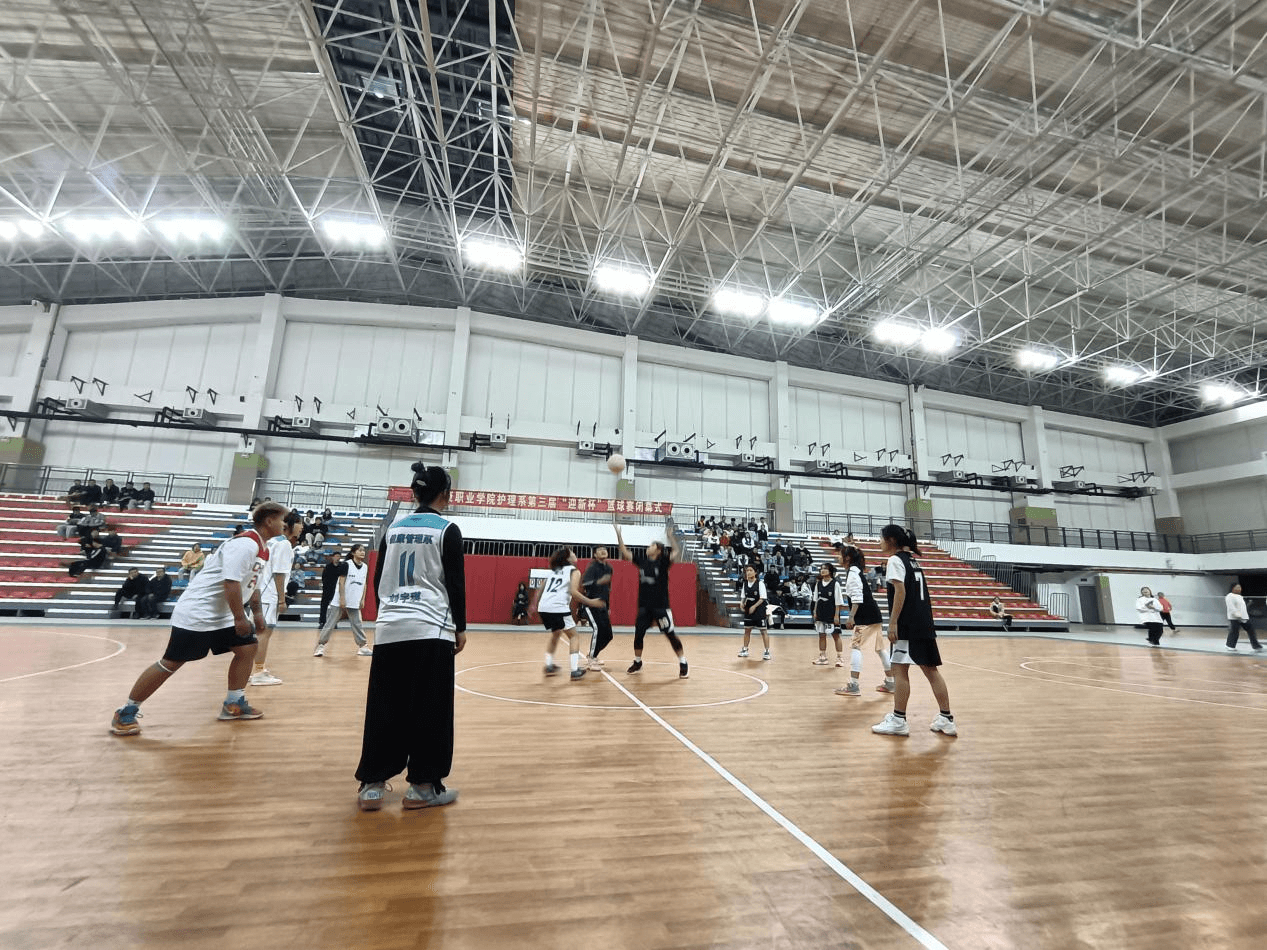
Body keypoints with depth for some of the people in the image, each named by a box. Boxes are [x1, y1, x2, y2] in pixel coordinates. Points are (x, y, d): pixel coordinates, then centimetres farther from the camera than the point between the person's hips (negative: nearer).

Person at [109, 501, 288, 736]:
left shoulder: (262, 549, 8)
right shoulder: (246, 544, -24)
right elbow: (231, 583, -30)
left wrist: (257, 613, 18)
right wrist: (240, 619, -25)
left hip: (222, 615, 10)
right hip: (196, 613, -10)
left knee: (247, 649, 6)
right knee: (170, 663, -1)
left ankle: (233, 704, 16)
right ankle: (125, 712, 17)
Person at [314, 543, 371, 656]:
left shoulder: (365, 567, 6)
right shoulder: (346, 564, -10)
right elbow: (341, 582, -12)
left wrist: (363, 599, 9)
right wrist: (342, 599, -15)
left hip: (354, 603, 5)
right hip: (339, 601, -5)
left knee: (357, 624, 7)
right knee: (330, 623, 1)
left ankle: (363, 646, 11)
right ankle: (321, 645, 12)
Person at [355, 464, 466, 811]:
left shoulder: (394, 528, 11)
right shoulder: (447, 530, -5)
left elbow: (378, 580, 15)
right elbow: (456, 584, -7)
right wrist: (460, 627, 1)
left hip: (388, 630, 6)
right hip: (431, 630, -5)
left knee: (383, 709, 12)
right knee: (430, 710, 5)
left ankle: (372, 785, 20)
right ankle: (423, 787, 13)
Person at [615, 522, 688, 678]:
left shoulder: (663, 561, -7)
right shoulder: (642, 560, 5)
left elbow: (676, 552, -23)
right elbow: (625, 552, 7)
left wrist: (670, 535, -30)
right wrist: (618, 535, 0)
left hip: (661, 606, -5)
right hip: (644, 606, 5)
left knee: (670, 635, -1)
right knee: (638, 634, 9)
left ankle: (683, 664, 13)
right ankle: (637, 663, 28)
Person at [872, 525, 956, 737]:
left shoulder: (896, 560, -8)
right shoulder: (911, 560, 18)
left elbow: (900, 591, -17)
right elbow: (916, 592, 19)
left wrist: (893, 623, -18)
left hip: (907, 625, -9)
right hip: (924, 624, 9)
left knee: (900, 670, -3)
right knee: (931, 669, 12)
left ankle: (898, 720, 1)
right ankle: (946, 719, 17)